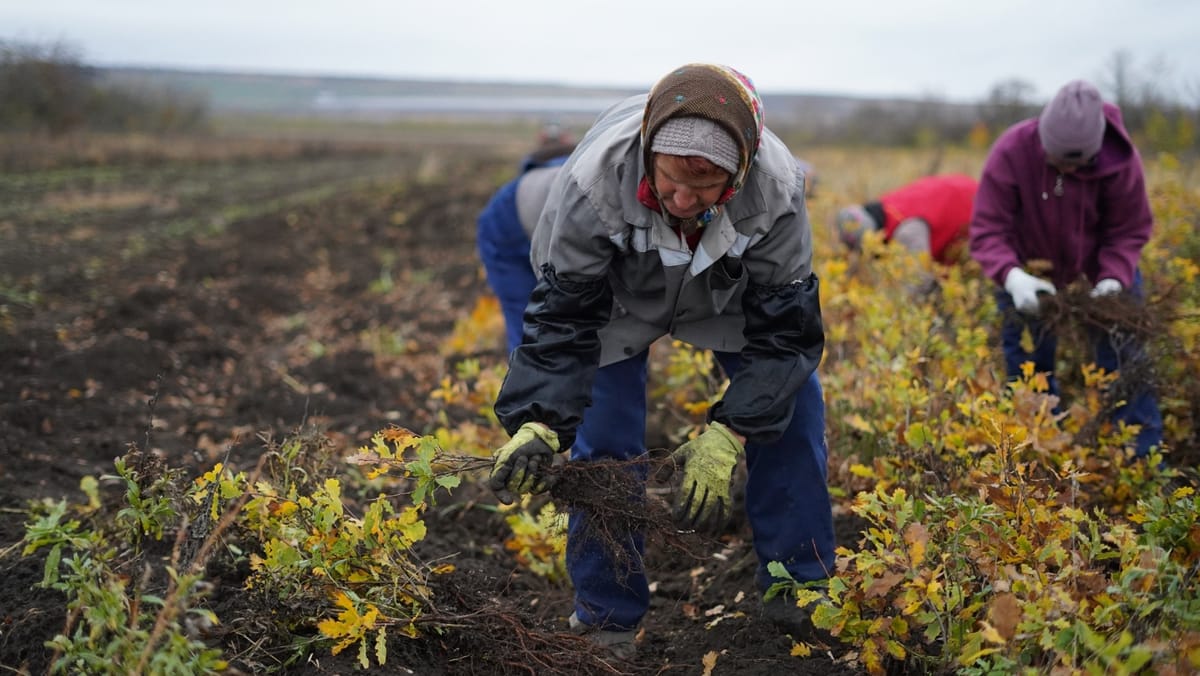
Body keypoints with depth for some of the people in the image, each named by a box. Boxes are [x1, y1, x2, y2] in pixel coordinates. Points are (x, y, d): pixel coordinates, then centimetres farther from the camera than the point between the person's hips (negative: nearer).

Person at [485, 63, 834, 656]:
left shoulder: (777, 190, -38)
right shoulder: (592, 182, -41)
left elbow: (784, 331, -28)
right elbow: (561, 318, -32)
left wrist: (726, 435, -37)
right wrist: (538, 423, -46)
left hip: (730, 293, 2)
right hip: (615, 298, -1)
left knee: (790, 405, -6)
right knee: (603, 442, -11)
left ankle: (798, 591, 11)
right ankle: (607, 618, 6)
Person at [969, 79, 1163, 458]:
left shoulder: (1121, 160, -28)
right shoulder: (1011, 152, -31)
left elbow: (1130, 229, -15)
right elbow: (987, 229, -28)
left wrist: (1114, 279, -33)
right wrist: (1011, 276, -46)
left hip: (1102, 259, 0)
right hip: (1029, 265, 0)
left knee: (1123, 354, -1)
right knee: (1027, 369, 2)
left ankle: (1143, 460, 8)